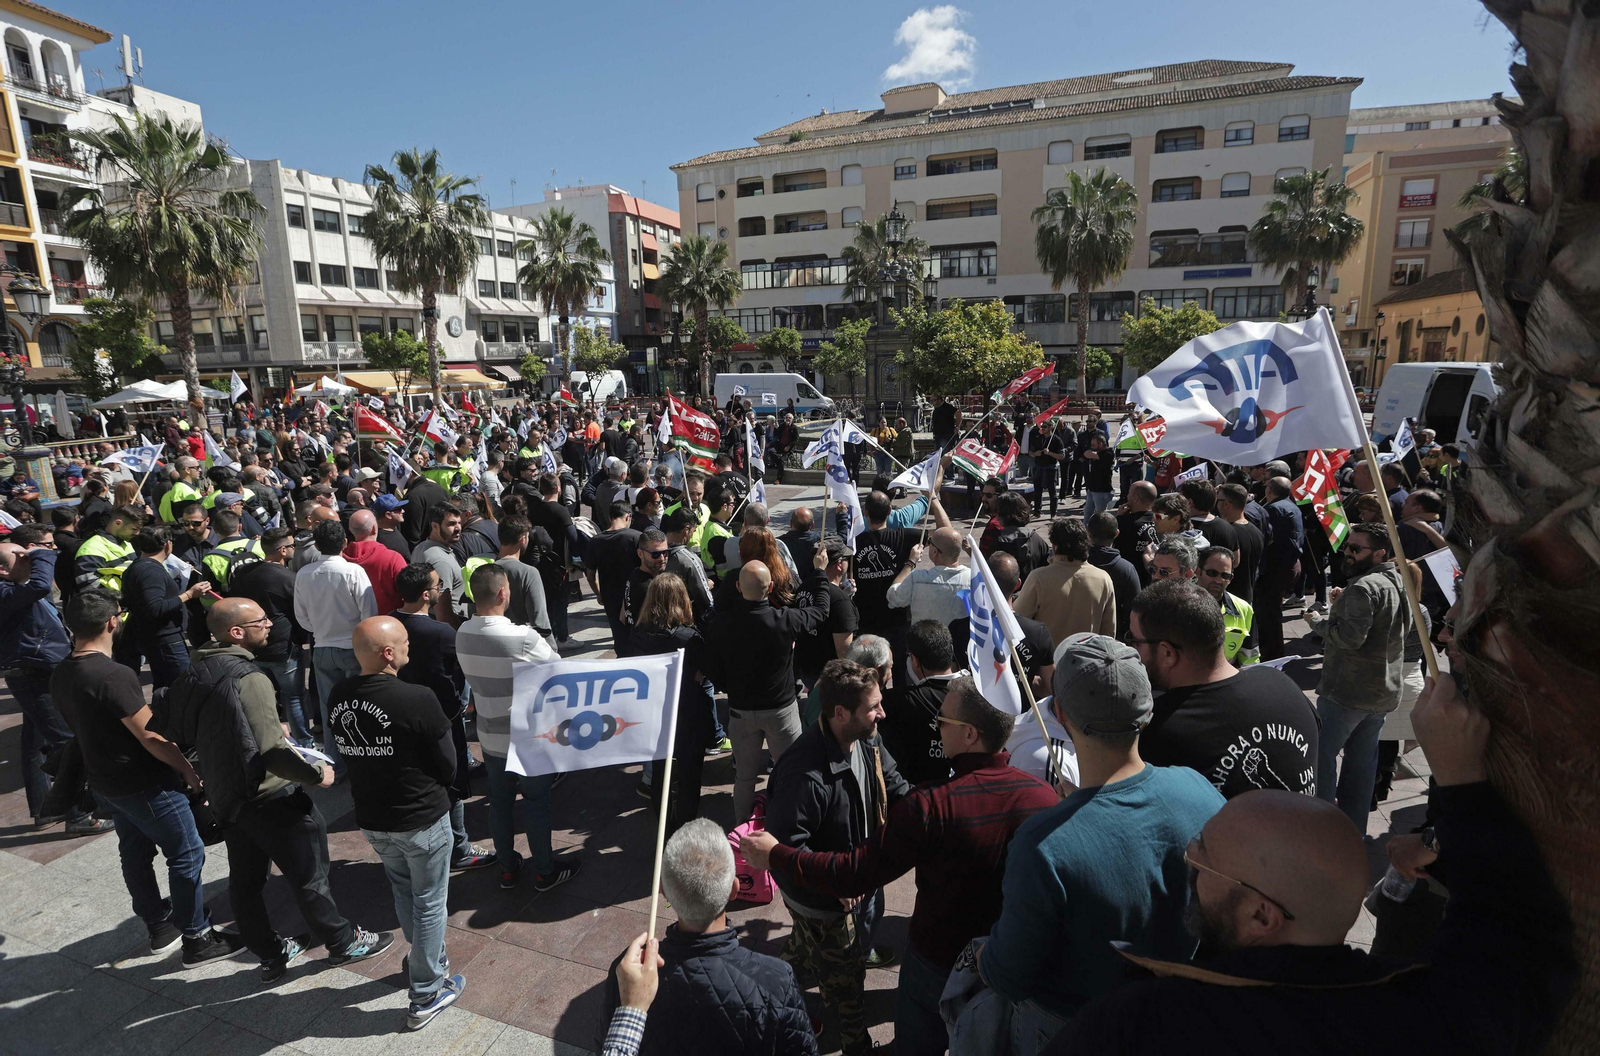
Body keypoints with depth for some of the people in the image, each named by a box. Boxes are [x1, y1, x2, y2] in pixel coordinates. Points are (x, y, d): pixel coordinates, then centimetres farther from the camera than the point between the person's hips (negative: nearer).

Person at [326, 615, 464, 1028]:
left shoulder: (338, 697, -9)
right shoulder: (417, 700, -28)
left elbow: (350, 754, 6)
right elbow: (448, 766, -17)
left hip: (371, 819, 6)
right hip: (422, 820, -6)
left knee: (404, 892, 27)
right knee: (429, 903, 13)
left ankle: (427, 958, 48)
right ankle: (426, 997, 28)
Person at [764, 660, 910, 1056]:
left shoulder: (867, 743, -15)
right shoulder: (803, 771, -39)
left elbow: (895, 787, 1)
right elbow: (788, 847, -32)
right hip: (826, 901, -7)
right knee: (844, 976, 20)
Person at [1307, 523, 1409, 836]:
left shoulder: (1363, 587, -20)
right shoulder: (1397, 583, 12)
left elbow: (1350, 638, -28)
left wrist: (1318, 623, -11)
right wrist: (1341, 606, 13)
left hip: (1349, 690, -9)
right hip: (1384, 690, 9)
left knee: (1322, 752, 0)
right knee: (1363, 759, 15)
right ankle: (1354, 830, 24)